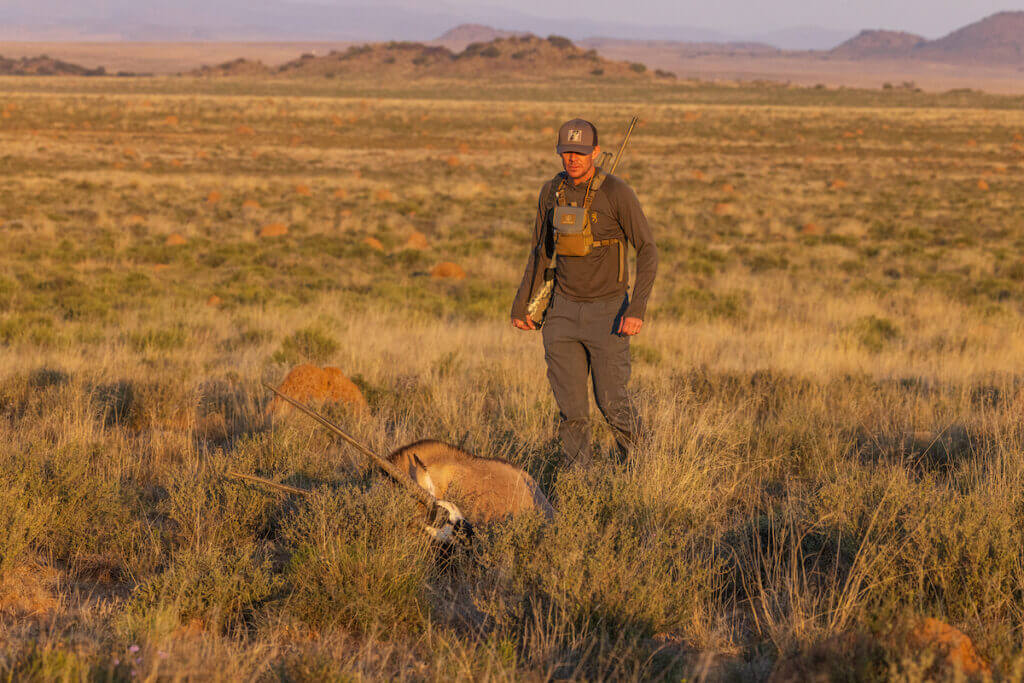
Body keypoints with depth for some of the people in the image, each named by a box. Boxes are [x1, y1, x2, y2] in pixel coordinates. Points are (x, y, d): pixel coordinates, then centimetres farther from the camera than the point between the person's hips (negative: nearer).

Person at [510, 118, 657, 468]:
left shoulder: (617, 193, -14)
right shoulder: (552, 192, 3)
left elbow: (647, 251, -13)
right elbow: (541, 251, 15)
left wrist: (637, 308, -23)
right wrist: (521, 303, 15)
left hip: (607, 310, -4)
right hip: (564, 308, 4)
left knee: (611, 400, -3)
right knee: (569, 403, 2)